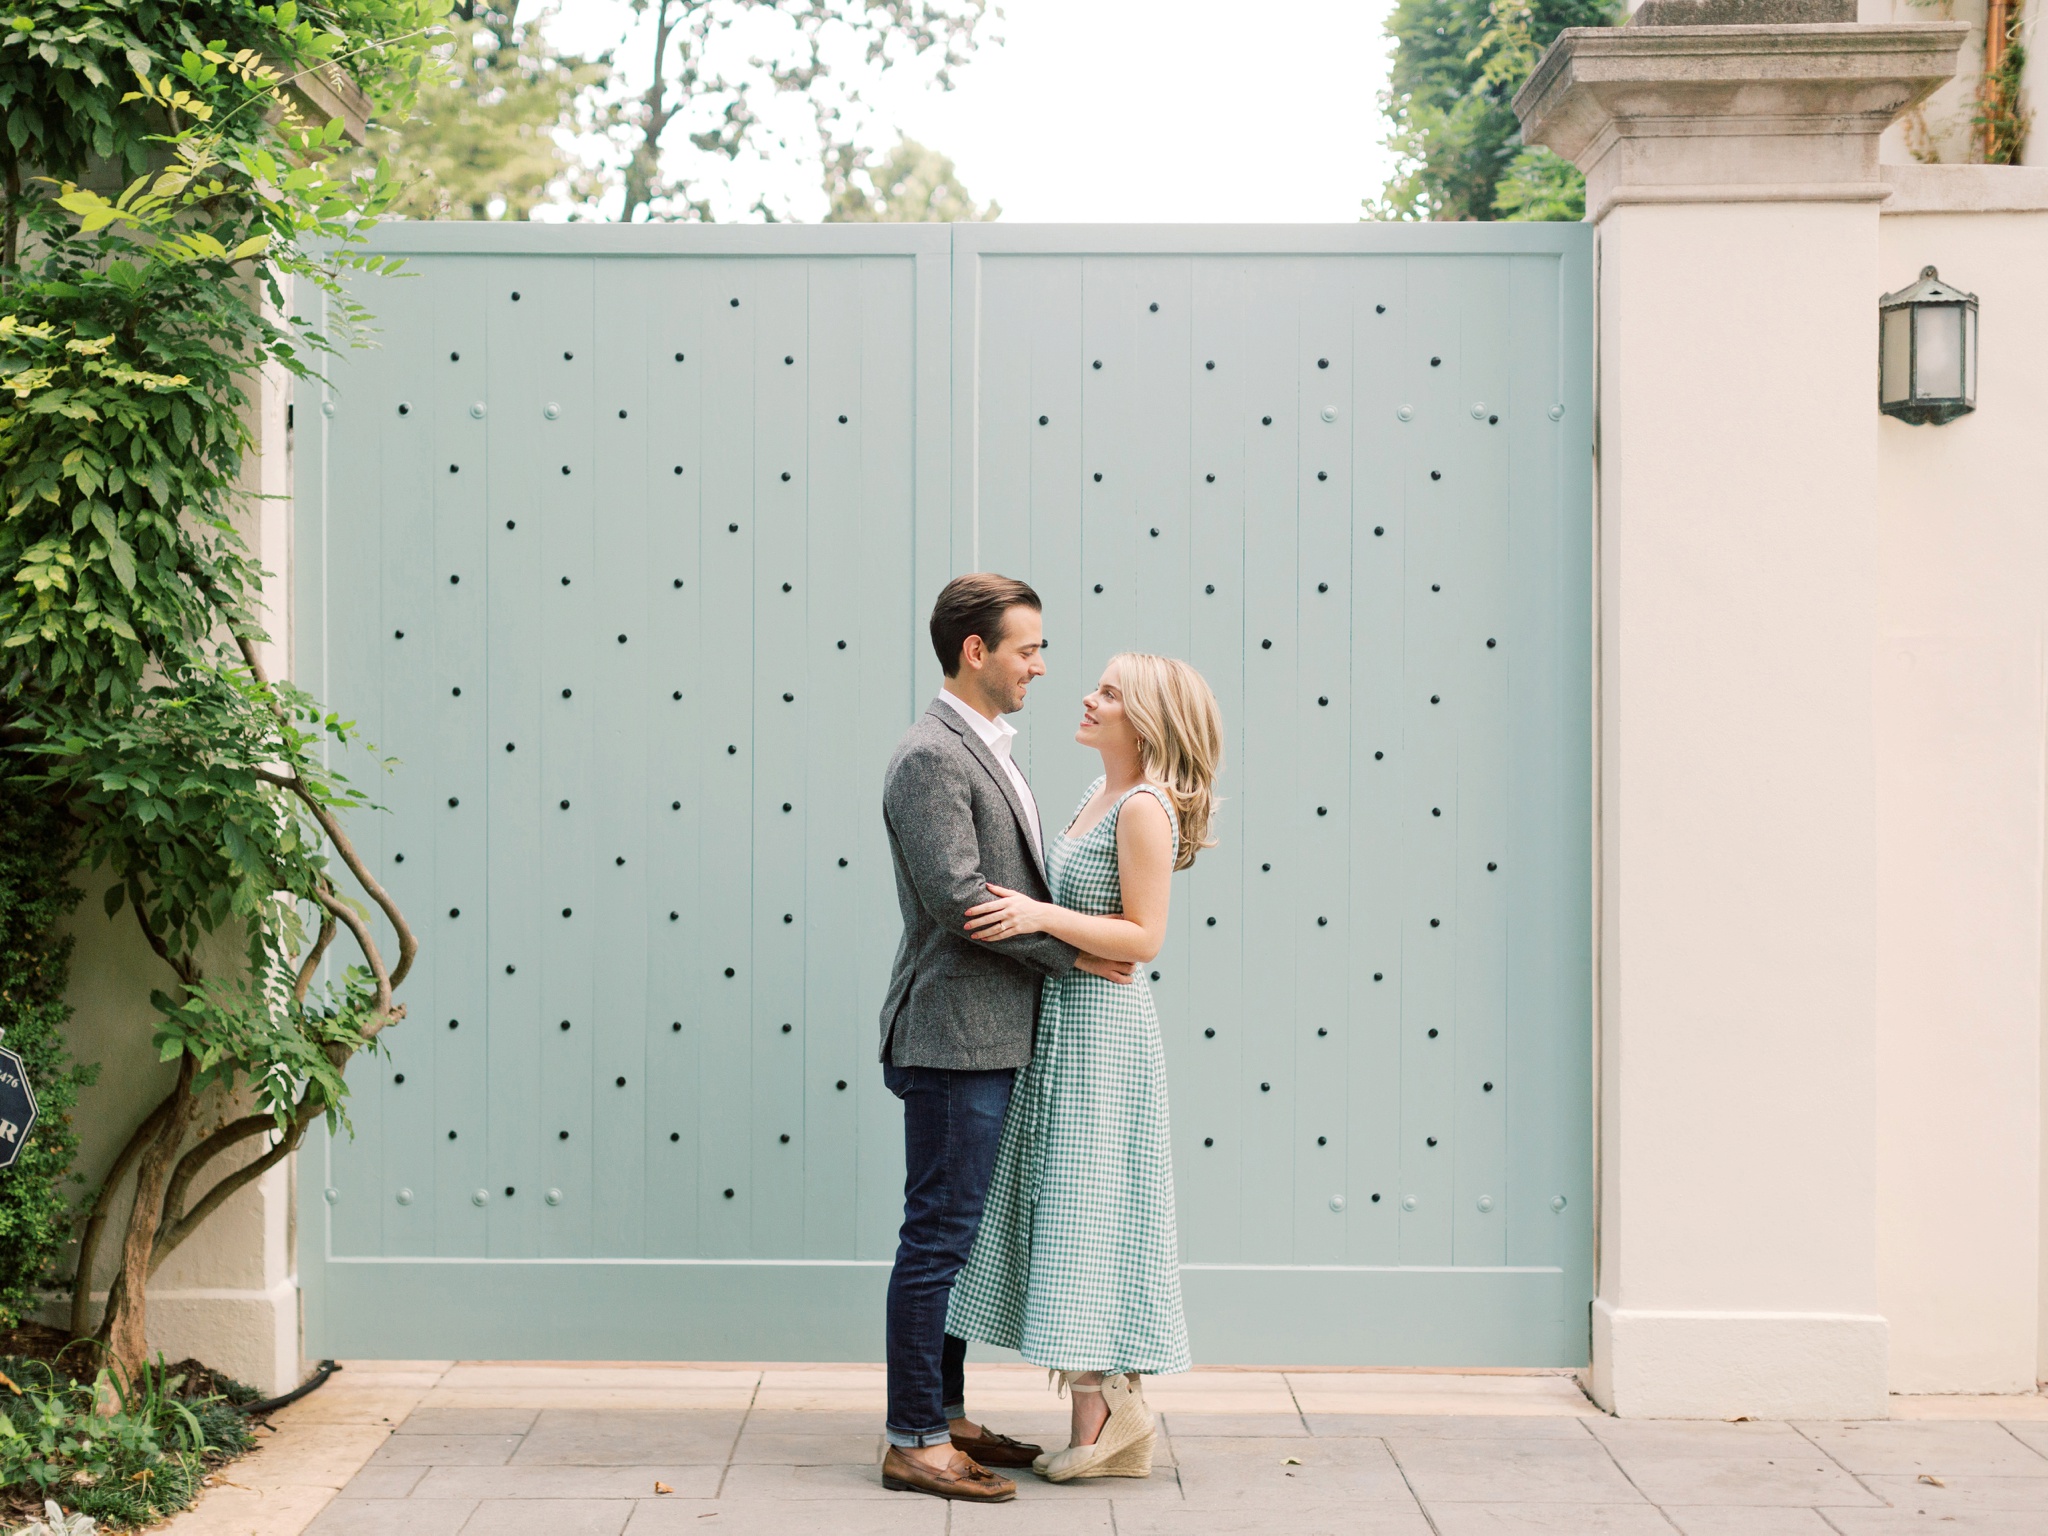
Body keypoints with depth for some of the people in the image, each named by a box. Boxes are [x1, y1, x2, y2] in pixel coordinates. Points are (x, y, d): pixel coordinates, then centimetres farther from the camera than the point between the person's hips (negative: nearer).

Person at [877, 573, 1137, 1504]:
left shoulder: (987, 753, 17)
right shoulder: (930, 758, -15)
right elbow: (960, 899, -22)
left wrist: (1069, 935, 9)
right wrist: (1074, 954, -14)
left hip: (989, 1040, 10)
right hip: (954, 1037, -10)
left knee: (955, 1236, 15)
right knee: (938, 1237, -5)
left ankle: (945, 1417, 24)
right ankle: (913, 1443, 2)